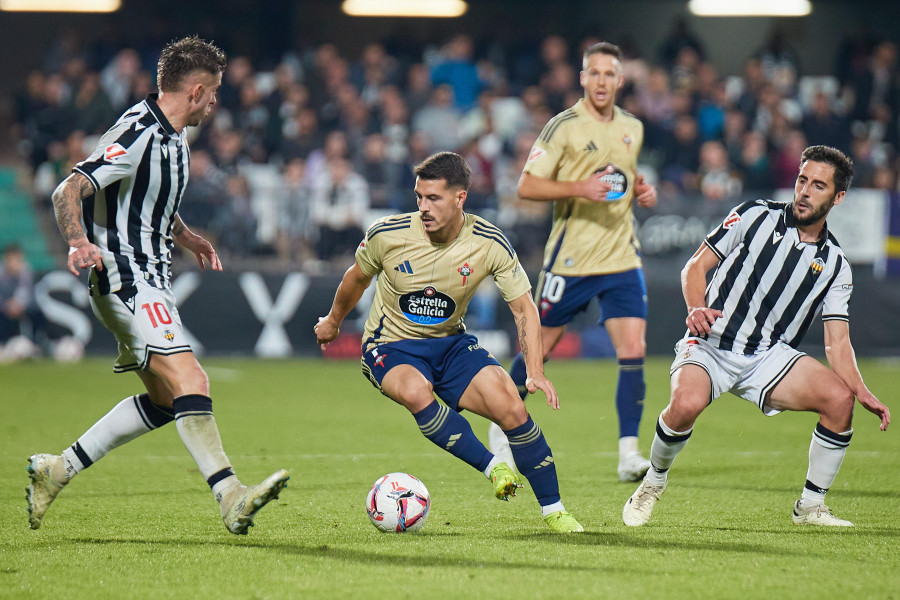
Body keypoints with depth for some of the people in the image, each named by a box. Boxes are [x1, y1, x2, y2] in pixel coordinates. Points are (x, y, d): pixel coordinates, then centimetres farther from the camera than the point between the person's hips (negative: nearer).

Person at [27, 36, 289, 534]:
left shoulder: (173, 135, 13)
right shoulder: (137, 135, -18)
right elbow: (68, 192, -25)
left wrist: (187, 238, 24)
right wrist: (78, 242, -41)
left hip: (151, 279, 11)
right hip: (126, 282, -11)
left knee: (163, 400, 11)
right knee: (189, 382, -21)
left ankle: (57, 470, 17)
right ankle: (231, 498, -27)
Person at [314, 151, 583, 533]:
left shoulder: (490, 244, -16)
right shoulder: (387, 235, -18)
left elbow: (523, 308, -7)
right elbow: (357, 277, 5)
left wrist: (535, 372, -19)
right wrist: (333, 322, 21)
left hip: (451, 342, 2)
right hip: (390, 348, -2)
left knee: (512, 410, -17)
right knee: (416, 392, -37)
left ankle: (553, 510, -1)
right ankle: (493, 467, -27)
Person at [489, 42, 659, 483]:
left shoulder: (633, 129, 10)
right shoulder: (564, 127, -8)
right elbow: (526, 186, -10)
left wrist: (642, 191, 6)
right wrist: (580, 188, -22)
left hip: (621, 260, 4)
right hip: (570, 259, -4)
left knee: (633, 352, -10)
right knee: (539, 348, 7)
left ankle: (629, 454, -7)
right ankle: (502, 426, 30)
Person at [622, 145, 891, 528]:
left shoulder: (835, 264, 8)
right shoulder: (755, 216, 1)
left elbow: (837, 343, 4)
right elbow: (695, 266, 4)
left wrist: (862, 392, -13)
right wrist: (697, 308, -16)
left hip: (769, 357, 3)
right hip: (710, 344, -3)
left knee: (840, 398, -21)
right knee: (686, 403, -35)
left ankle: (810, 506, -2)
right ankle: (653, 481, -3)